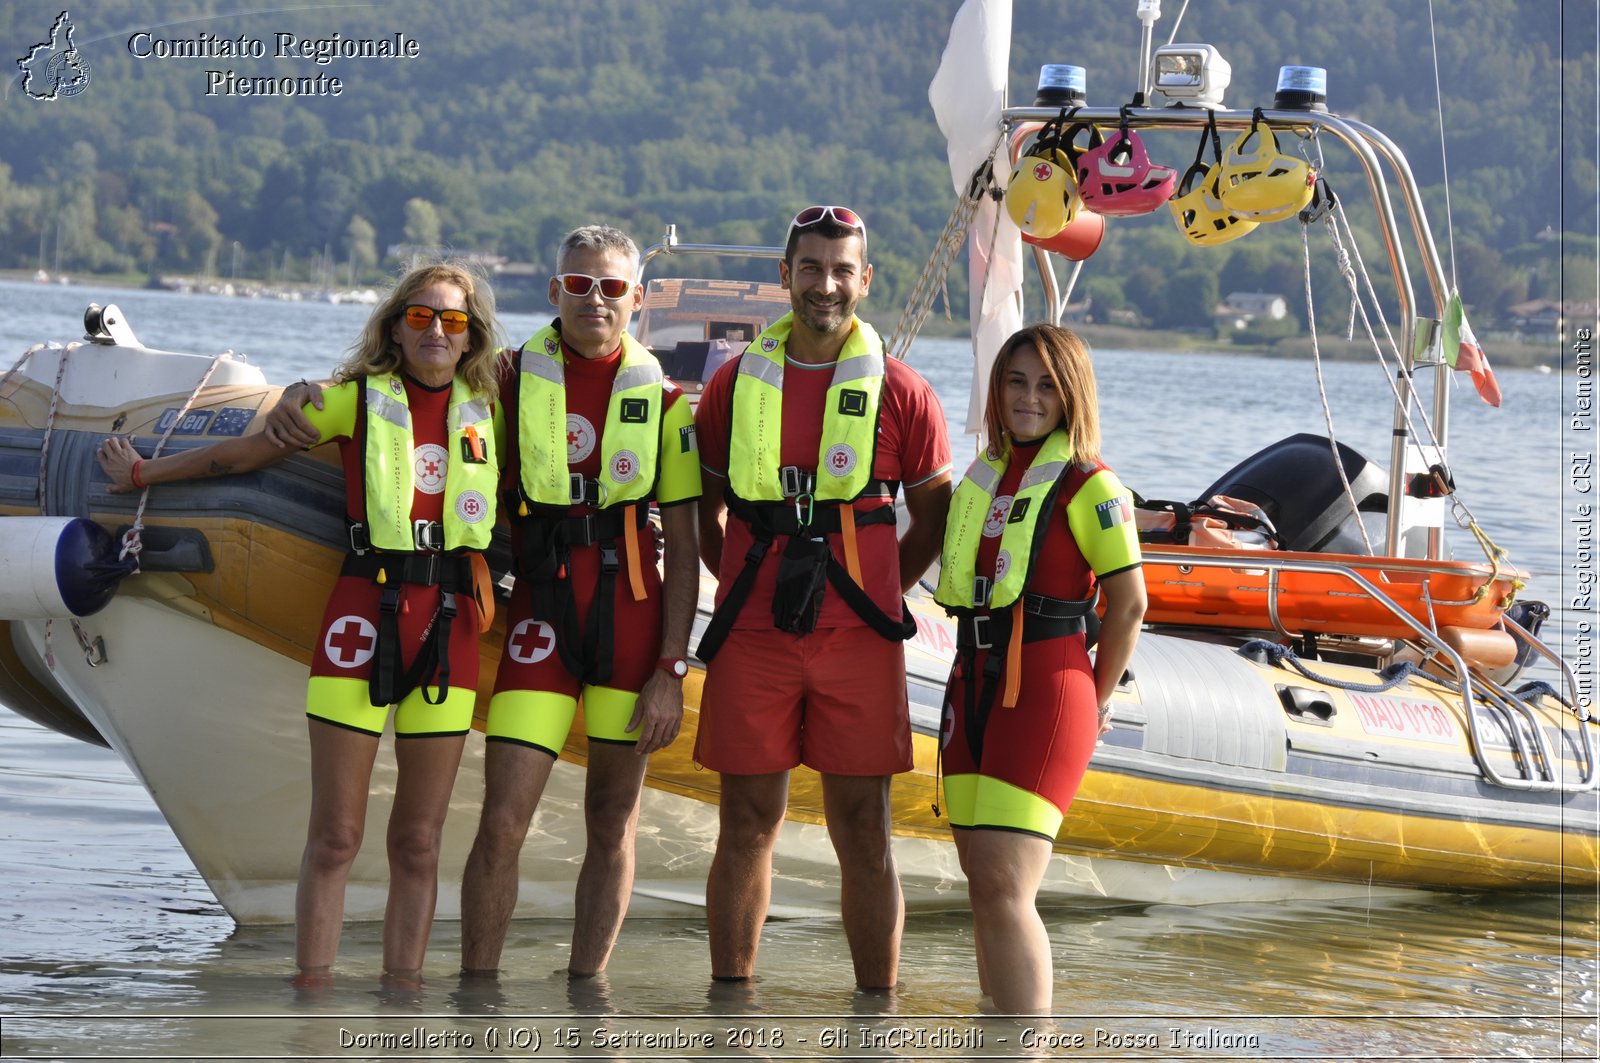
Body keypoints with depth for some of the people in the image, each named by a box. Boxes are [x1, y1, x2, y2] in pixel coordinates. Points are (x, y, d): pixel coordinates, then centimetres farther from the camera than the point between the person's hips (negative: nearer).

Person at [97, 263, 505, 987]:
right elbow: (238, 455, 13)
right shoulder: (359, 400, 5)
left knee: (419, 842, 3)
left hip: (448, 627, 2)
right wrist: (141, 474, 19)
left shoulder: (486, 412, 13)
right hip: (363, 611, -2)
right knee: (335, 837, -4)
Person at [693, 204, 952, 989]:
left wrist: (879, 593, 5)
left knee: (863, 831, 1)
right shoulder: (737, 383, 7)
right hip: (752, 636, 1)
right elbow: (702, 506, 17)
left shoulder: (900, 392, 2)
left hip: (857, 641, -1)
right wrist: (743, 582, 7)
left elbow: (935, 514, 11)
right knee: (747, 826, 5)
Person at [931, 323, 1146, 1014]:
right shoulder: (984, 476, 14)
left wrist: (1095, 701, 0)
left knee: (1003, 886, -15)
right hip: (974, 688, 7)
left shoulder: (1089, 488, -7)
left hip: (1044, 694, -7)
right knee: (984, 878, 10)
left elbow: (1129, 602, -7)